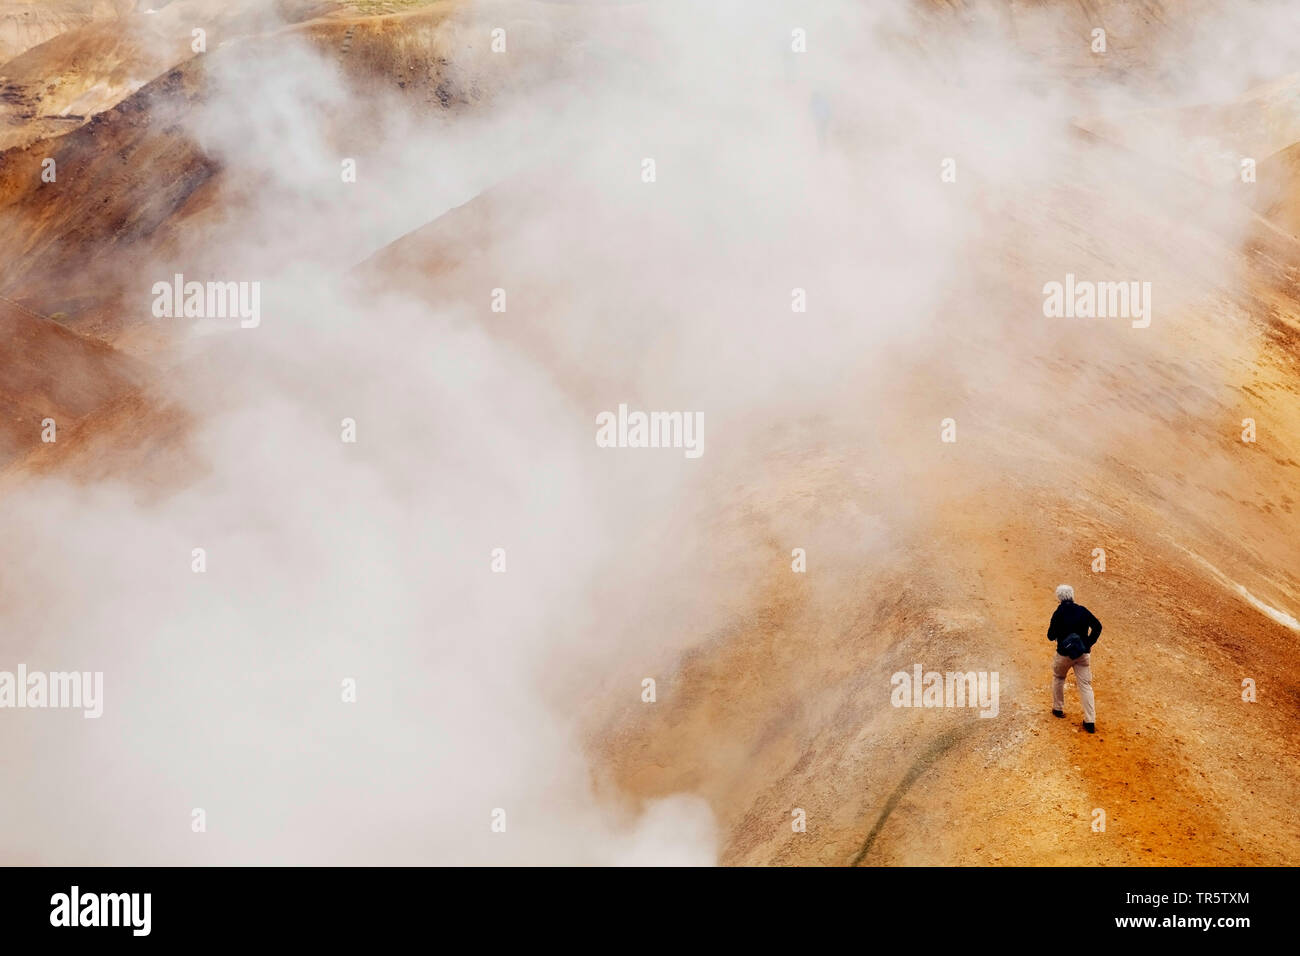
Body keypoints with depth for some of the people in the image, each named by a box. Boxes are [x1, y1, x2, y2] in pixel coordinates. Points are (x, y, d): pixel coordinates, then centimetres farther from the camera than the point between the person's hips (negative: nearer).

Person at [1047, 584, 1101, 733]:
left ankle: (1058, 709, 33)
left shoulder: (1058, 613, -10)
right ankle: (1090, 721, -6)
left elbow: (1051, 636, -7)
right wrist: (1089, 643, 0)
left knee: (1058, 678, 26)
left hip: (1064, 653, -2)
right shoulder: (1082, 610, -1)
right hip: (1083, 653, 2)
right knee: (1085, 685, 2)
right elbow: (1097, 626, -6)